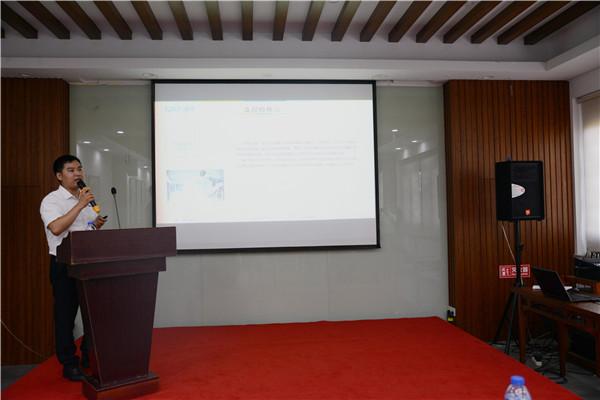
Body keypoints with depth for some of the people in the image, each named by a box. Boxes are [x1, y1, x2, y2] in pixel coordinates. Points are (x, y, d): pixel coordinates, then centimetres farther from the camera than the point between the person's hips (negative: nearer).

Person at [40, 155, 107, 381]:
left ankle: (90, 358, 24)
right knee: (66, 315, 4)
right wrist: (80, 205, -23)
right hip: (64, 264, -6)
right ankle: (69, 364, 15)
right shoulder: (52, 200, -7)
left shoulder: (87, 198, 13)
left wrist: (97, 225, -2)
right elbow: (56, 228, -24)